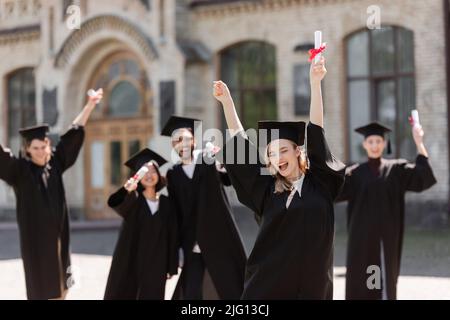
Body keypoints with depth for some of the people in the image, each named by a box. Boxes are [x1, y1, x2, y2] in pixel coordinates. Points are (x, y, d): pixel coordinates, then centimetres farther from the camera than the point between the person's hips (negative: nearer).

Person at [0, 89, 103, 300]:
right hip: (35, 237, -5)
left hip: (57, 234, 5)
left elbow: (73, 134, 12)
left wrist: (90, 105, 14)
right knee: (41, 287, 1)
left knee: (59, 288, 11)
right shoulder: (19, 169, -8)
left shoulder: (55, 163, 4)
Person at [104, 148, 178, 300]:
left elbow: (172, 236, 8)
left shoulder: (166, 203, 5)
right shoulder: (132, 199, -3)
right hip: (129, 260, -2)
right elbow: (116, 205, -28)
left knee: (151, 296, 3)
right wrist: (128, 192, -51)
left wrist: (171, 266, 5)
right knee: (121, 294, -1)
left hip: (155, 263, 2)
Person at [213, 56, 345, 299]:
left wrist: (315, 83, -9)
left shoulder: (319, 183, 4)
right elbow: (240, 146, 7)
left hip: (311, 282, -1)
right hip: (268, 282, 1)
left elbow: (316, 132, -3)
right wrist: (226, 101, 4)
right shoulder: (267, 188, 6)